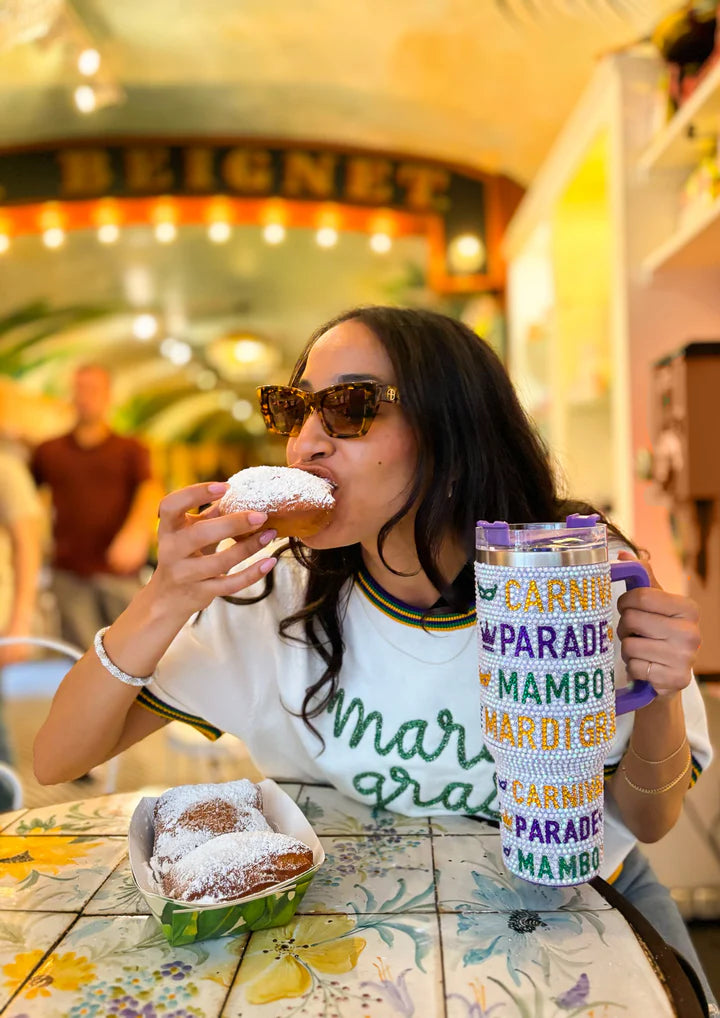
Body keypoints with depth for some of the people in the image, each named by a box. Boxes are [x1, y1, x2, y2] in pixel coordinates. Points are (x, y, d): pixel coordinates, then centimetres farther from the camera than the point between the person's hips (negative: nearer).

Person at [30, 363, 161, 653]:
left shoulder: (130, 450, 7)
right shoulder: (49, 452, 14)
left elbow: (150, 490, -9)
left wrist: (137, 531, -28)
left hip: (118, 570, -1)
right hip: (69, 574, 1)